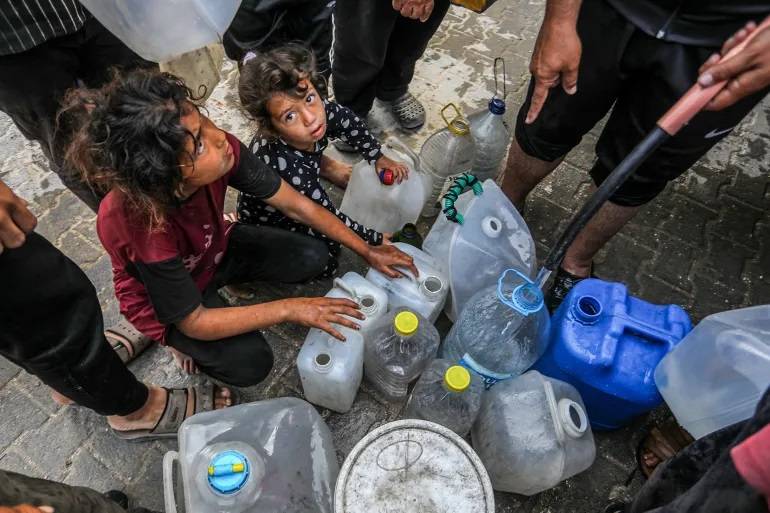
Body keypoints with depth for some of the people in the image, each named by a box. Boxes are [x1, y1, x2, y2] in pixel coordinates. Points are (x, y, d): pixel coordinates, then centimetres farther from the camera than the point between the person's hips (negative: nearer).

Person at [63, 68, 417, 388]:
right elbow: (194, 322, -30)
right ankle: (174, 342, 9)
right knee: (249, 363, -23)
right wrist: (290, 309, -32)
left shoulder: (221, 150, -31)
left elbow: (296, 205, -19)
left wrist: (367, 251, -17)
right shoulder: (143, 227, -42)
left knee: (312, 258, -9)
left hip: (215, 248, 5)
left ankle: (223, 279, 13)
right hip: (163, 298, -4)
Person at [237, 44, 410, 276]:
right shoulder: (288, 169, -44)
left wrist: (378, 158, -3)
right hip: (267, 219, -6)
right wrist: (375, 239, -21)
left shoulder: (318, 109, -27)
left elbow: (350, 122, -3)